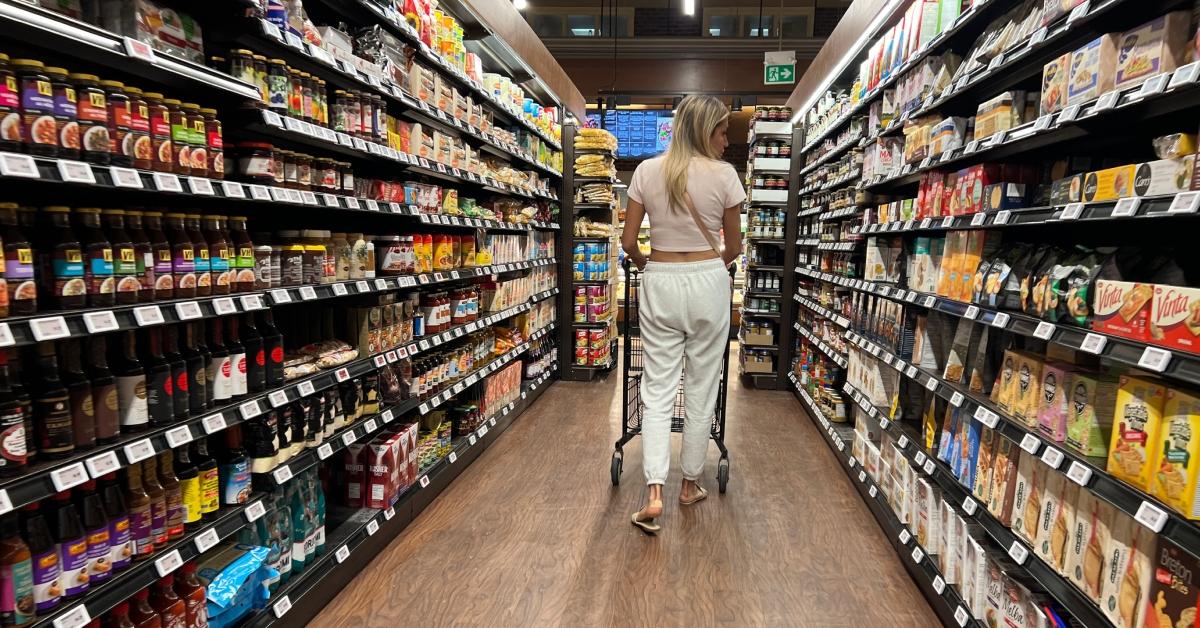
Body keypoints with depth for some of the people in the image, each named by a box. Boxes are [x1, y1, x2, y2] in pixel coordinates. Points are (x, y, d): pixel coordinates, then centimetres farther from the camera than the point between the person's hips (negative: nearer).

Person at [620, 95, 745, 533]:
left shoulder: (647, 172, 1)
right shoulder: (724, 175, -4)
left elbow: (628, 242, 2)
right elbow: (733, 247, 5)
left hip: (660, 284, 2)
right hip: (707, 284, -1)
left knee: (658, 389, 6)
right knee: (701, 389, 11)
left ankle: (653, 493, -3)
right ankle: (690, 483, 26)